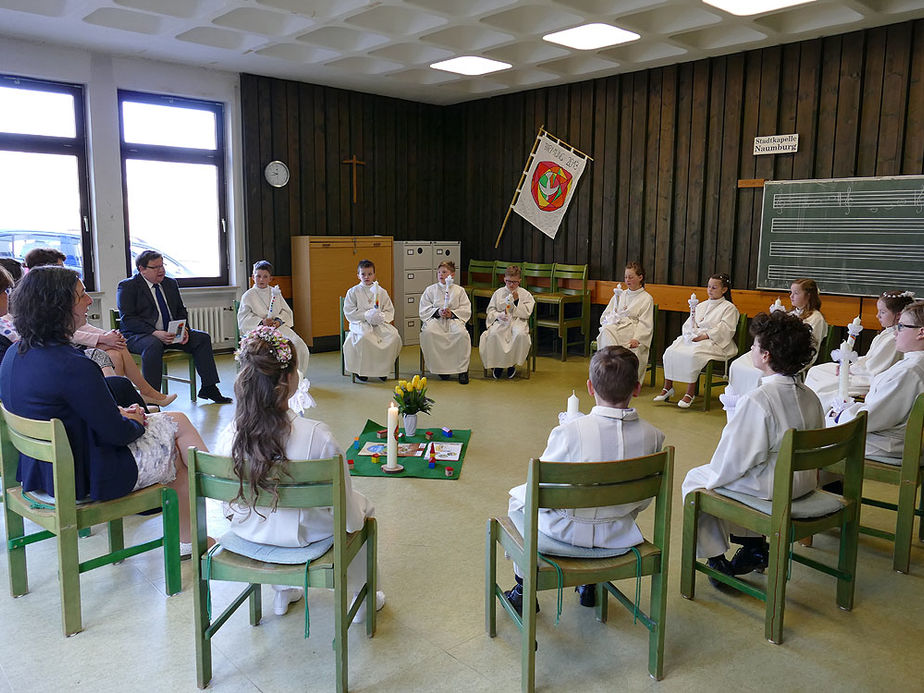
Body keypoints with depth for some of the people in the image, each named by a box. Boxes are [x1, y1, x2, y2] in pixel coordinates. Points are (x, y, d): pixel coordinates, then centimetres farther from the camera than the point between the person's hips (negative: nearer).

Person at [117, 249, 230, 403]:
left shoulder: (170, 283, 15)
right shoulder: (127, 286, -4)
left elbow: (180, 311, 17)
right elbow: (128, 318, -14)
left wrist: (184, 329, -6)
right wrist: (155, 333, -27)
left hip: (171, 333, 6)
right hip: (139, 335, -6)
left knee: (202, 338, -11)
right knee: (153, 345, -38)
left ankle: (208, 388, -7)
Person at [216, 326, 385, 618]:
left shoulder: (229, 436, -19)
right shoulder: (316, 436, -31)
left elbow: (228, 506, -3)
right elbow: (346, 513, -21)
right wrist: (356, 520, 1)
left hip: (249, 532, 4)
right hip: (305, 535, -4)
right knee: (363, 506, 26)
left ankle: (283, 592, 51)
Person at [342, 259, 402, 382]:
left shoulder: (381, 292, 12)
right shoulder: (353, 292, 5)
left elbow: (390, 311, 11)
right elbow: (349, 312, -3)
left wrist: (382, 316, -12)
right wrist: (366, 315, -15)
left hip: (379, 324, 3)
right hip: (360, 324, -3)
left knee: (394, 336, -25)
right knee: (364, 337, -37)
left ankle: (382, 368, -7)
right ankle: (361, 370, -16)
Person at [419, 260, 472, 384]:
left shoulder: (459, 290, 15)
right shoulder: (430, 290, 16)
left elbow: (466, 311, 7)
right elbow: (424, 310, 9)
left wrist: (452, 313, -11)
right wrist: (437, 312, -9)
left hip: (453, 319, 0)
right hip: (435, 319, 1)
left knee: (462, 333, -34)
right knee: (428, 332, -35)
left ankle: (462, 369, -22)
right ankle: (440, 368, -23)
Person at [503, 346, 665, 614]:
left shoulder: (568, 433, -27)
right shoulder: (653, 436, -15)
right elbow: (644, 499, -1)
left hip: (567, 531, -4)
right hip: (619, 535, 4)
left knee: (519, 497, 25)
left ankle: (524, 589, 35)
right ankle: (589, 584, 46)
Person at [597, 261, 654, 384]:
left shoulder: (647, 298, 11)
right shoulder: (620, 295, 26)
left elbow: (645, 323, 0)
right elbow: (605, 315, 22)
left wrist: (636, 338, -16)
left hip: (630, 329, -3)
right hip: (613, 326, 4)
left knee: (608, 331, -33)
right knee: (606, 332, -32)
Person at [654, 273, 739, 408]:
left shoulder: (729, 308, 3)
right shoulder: (701, 305, 23)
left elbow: (724, 330, -10)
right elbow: (688, 324, 15)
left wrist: (704, 336, -17)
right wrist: (691, 334, -7)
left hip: (714, 342, -6)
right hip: (694, 339, 6)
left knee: (693, 354, -36)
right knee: (670, 351, -18)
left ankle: (690, 394, -29)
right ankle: (667, 387, -9)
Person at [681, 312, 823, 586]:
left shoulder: (756, 400, -26)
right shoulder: (810, 396, -2)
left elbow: (736, 457, -21)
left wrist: (716, 475, -2)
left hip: (769, 488, -8)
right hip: (804, 484, 8)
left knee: (695, 479, 14)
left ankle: (717, 560, 21)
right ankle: (754, 545, 30)